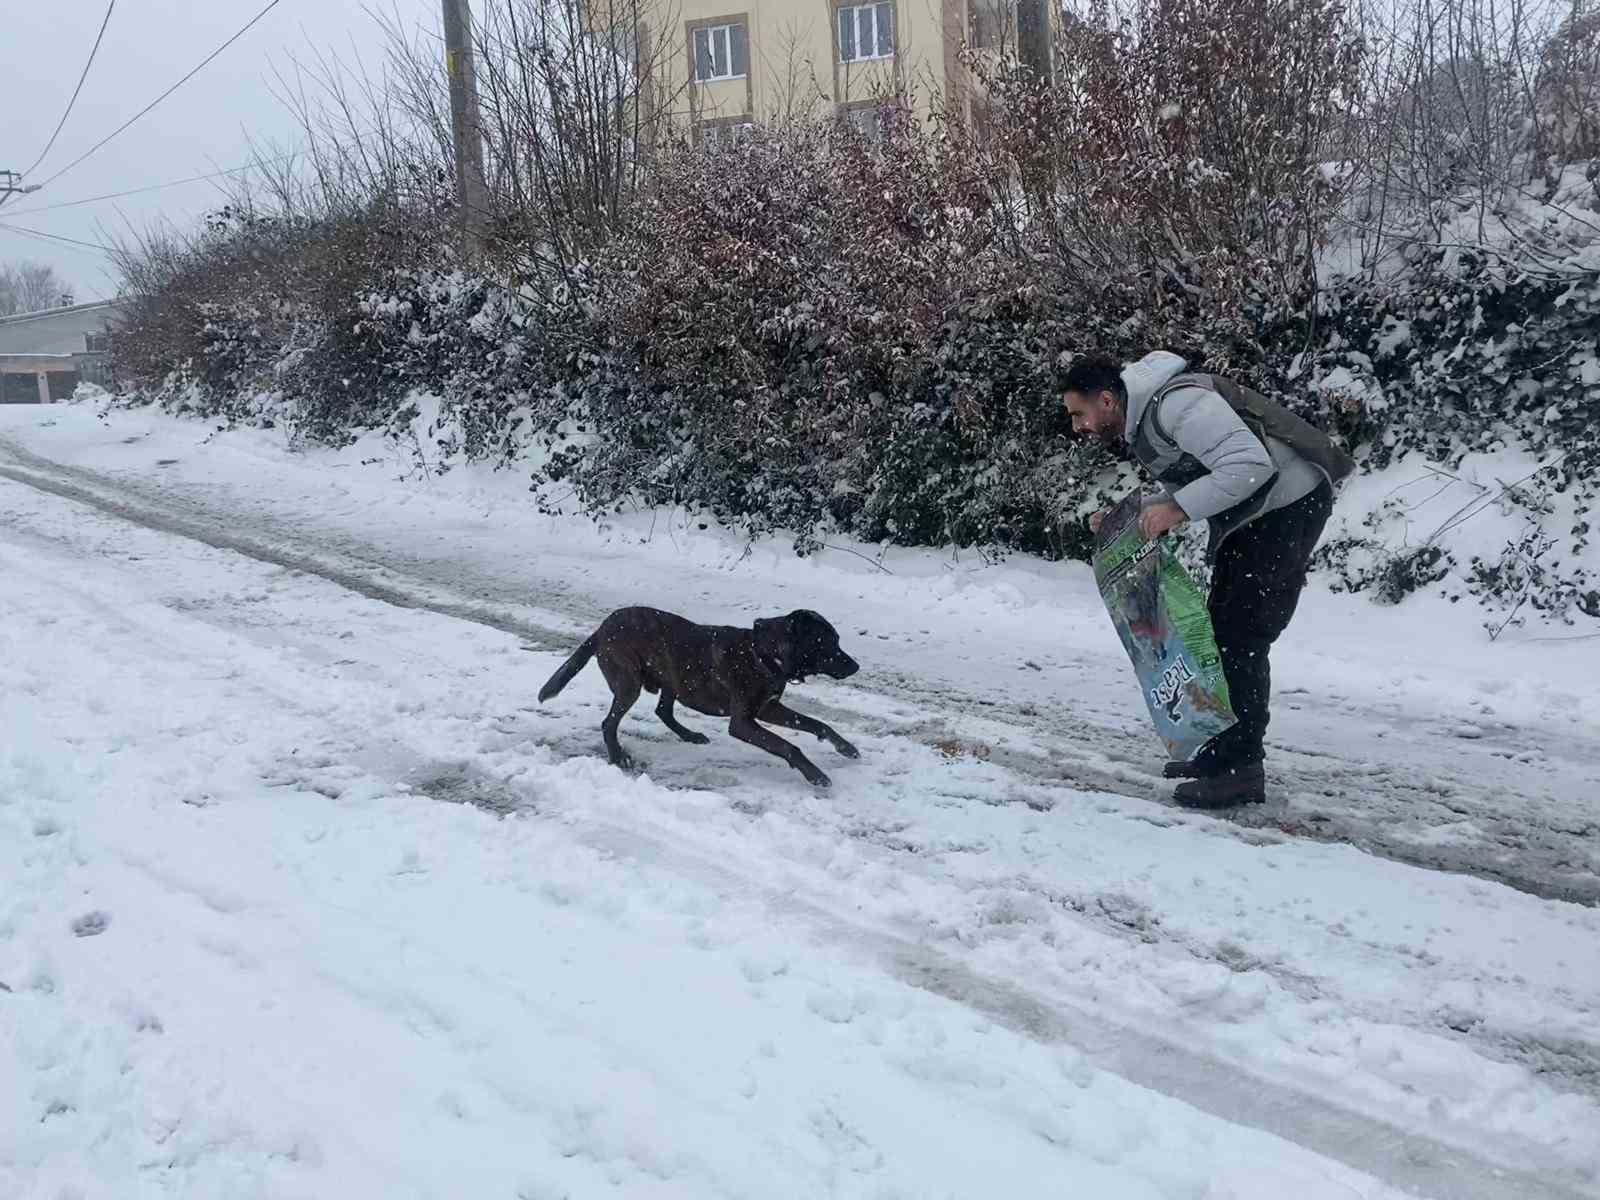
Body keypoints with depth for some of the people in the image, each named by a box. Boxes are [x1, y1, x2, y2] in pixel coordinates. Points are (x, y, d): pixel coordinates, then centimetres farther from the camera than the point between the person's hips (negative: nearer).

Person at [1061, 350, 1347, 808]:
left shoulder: (1176, 402, -25)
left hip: (1290, 506, -11)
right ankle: (1224, 751, 24)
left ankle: (1242, 770, -6)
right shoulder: (1140, 423, 8)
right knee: (1219, 629, 14)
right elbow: (1185, 490, 17)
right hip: (1249, 515, 11)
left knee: (1241, 638, -12)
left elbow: (1252, 464, -34)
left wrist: (1177, 508, -32)